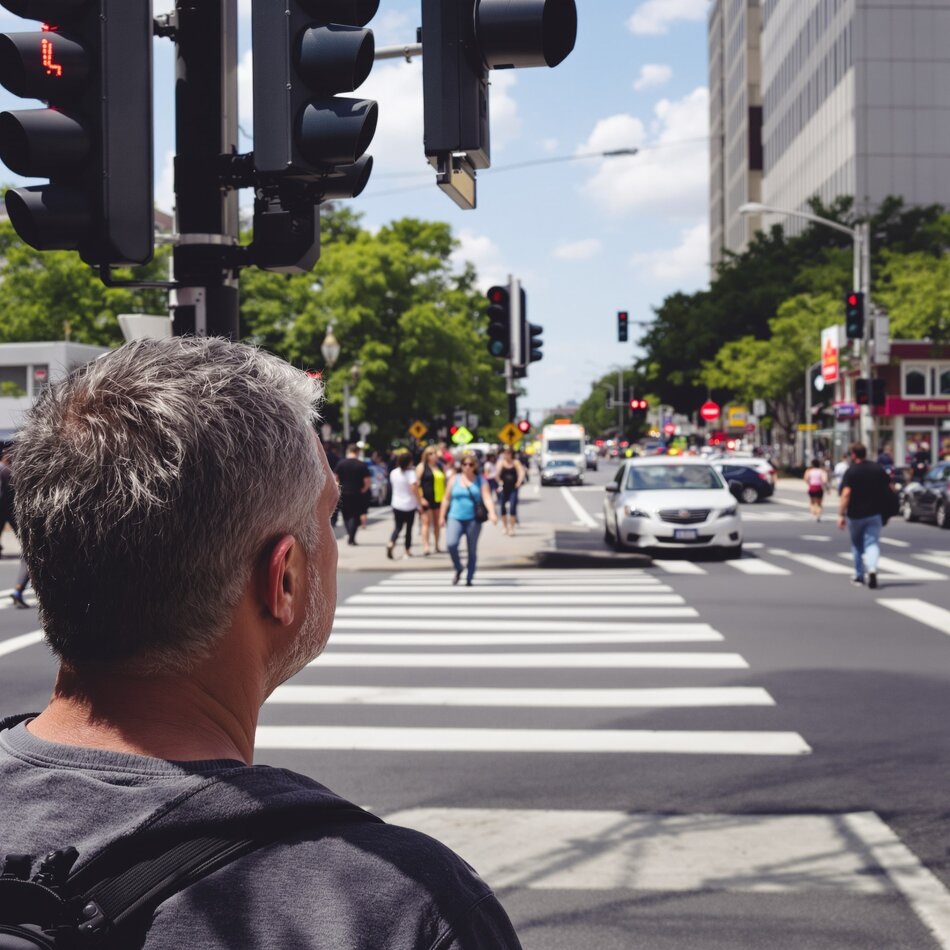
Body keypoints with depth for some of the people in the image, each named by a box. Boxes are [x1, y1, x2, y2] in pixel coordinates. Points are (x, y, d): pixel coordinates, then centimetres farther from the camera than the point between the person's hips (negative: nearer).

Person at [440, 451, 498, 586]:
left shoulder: (480, 481, 4)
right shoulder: (454, 479, 8)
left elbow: (487, 498, -8)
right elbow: (446, 499, 13)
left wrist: (492, 512, -25)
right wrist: (442, 516, 11)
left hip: (473, 519, 0)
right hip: (455, 518, 0)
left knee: (472, 550, 5)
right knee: (451, 543, -21)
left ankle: (469, 579, 17)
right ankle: (458, 569, 4)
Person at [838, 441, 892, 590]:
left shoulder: (851, 471, -11)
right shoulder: (878, 469, 3)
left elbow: (846, 494, -20)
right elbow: (889, 488, 12)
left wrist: (841, 514, -20)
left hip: (855, 514, -2)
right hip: (874, 513, 2)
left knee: (857, 545, 14)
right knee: (872, 543, -1)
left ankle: (859, 576, 24)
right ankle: (872, 569, -26)